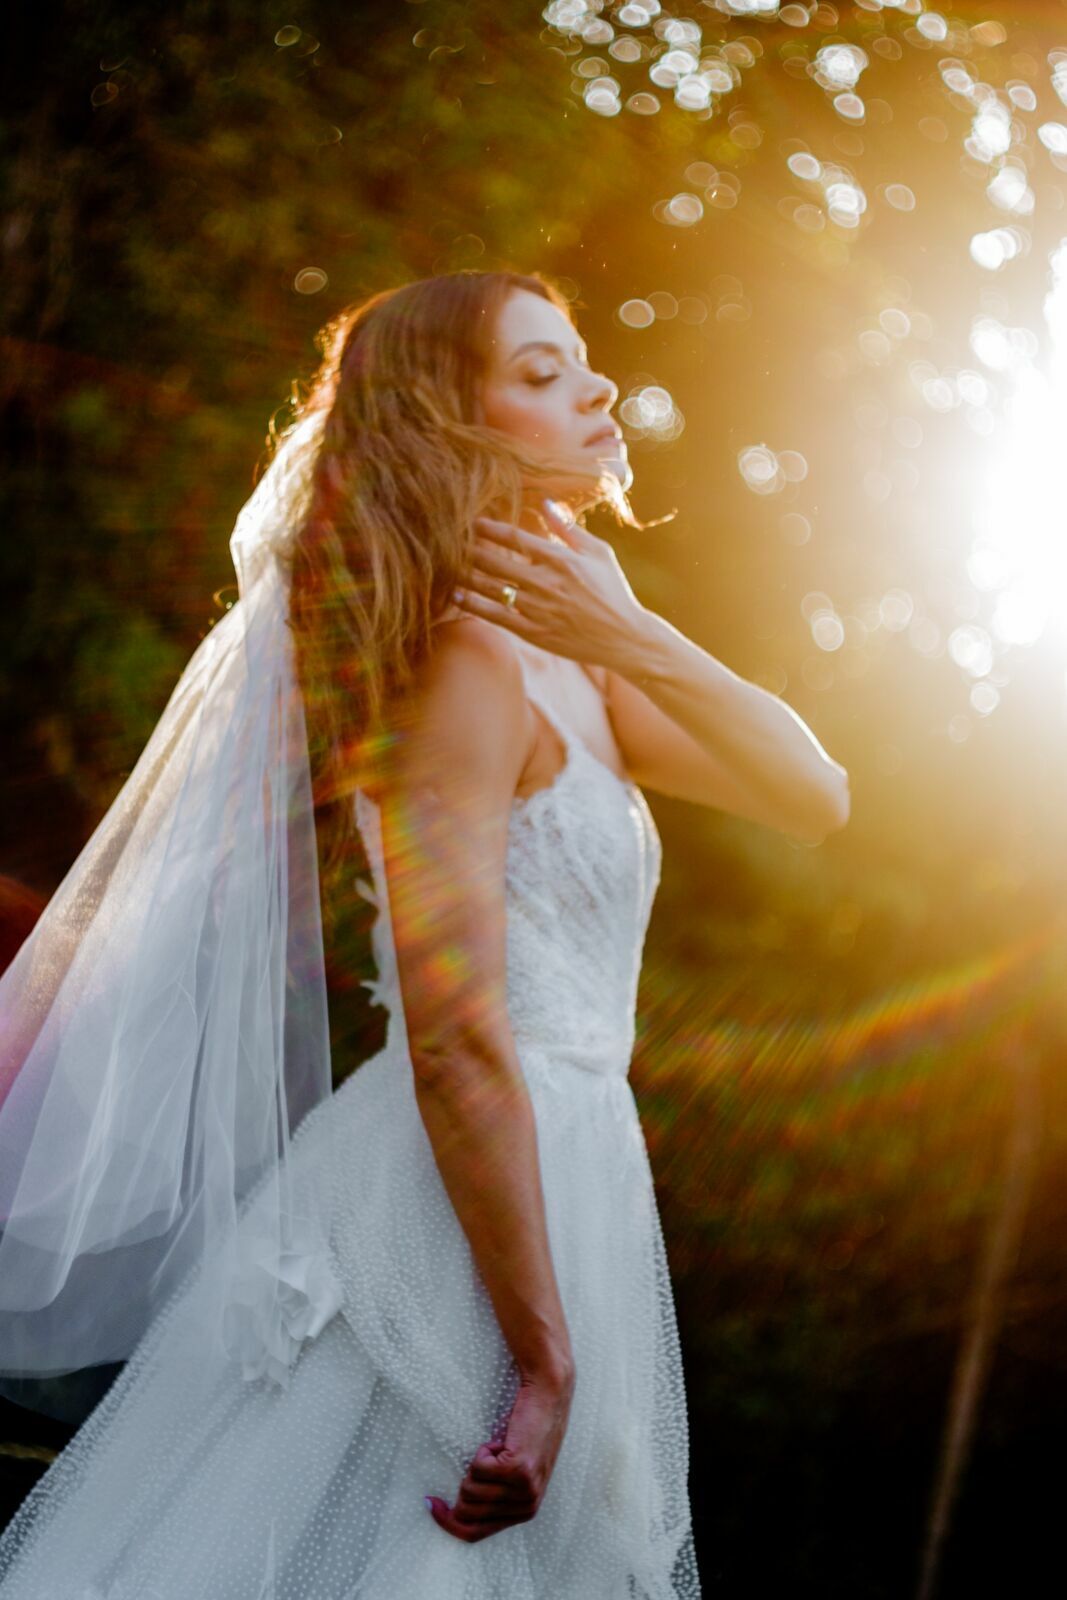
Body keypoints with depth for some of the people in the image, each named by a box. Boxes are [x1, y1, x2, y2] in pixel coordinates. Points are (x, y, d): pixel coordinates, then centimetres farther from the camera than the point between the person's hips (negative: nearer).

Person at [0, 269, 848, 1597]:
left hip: (548, 1172, 10)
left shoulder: (562, 664, 12)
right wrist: (544, 1356, -21)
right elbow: (456, 1042, -22)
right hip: (467, 1205, -10)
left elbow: (815, 795, 5)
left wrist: (638, 642, -10)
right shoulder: (464, 656, -16)